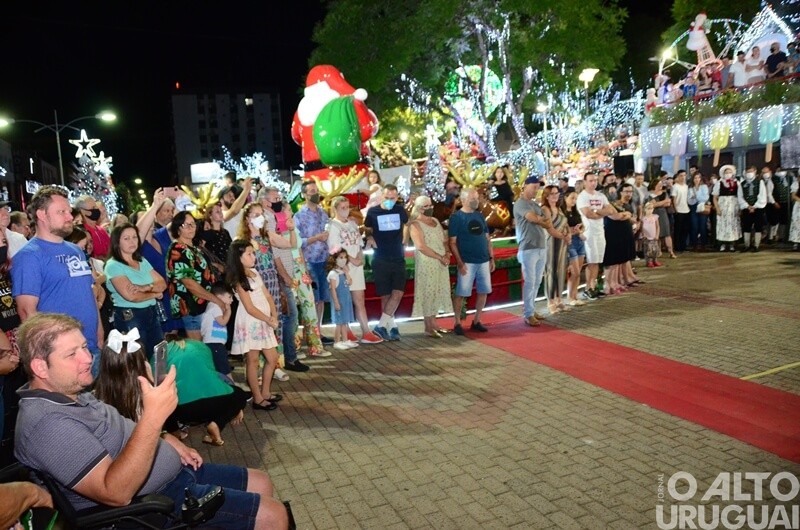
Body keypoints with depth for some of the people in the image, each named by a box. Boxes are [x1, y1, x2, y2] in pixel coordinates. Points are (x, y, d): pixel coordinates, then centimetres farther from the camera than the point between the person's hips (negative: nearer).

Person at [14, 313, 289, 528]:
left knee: (261, 483, 15)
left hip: (172, 470, 10)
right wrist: (153, 417, -40)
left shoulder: (69, 393, 6)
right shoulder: (45, 422, -25)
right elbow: (116, 493, -33)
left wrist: (166, 441, 7)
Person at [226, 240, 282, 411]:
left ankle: (265, 393, 26)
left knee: (272, 358, 12)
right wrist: (269, 320, -8)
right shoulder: (239, 280, -13)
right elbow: (250, 308, -16)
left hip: (263, 322, 8)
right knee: (253, 361, 2)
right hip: (250, 323, -8)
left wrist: (274, 316, -3)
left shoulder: (254, 272, 10)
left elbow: (267, 295, 10)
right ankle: (258, 399, 12)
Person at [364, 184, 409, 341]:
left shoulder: (400, 210, 1)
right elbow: (367, 230, 12)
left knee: (398, 293, -9)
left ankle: (381, 326, -1)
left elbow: (408, 222, 22)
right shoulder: (373, 211, -5)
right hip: (380, 260, -2)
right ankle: (392, 327, 13)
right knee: (386, 296, 1)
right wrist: (371, 240, -4)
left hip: (398, 259, 2)